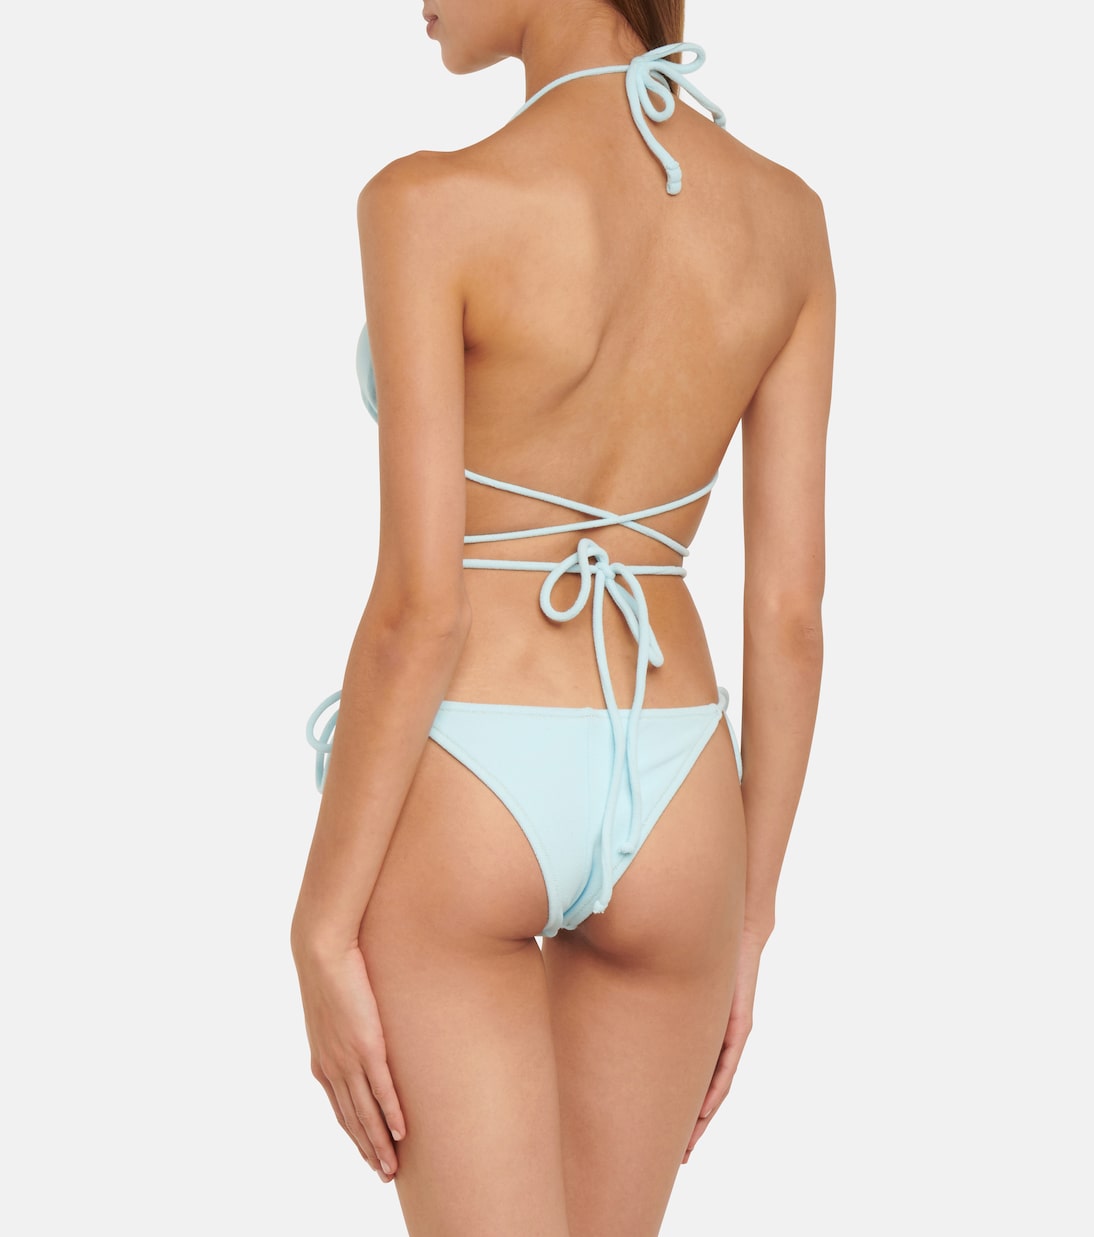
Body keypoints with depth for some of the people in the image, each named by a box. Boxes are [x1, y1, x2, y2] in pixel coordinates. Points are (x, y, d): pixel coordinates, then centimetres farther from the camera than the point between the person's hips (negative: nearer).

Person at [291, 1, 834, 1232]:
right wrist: (747, 915, 10)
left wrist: (320, 932, -10)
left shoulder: (433, 205, -16)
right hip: (666, 810, 5)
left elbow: (418, 607, -18)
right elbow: (790, 603, 1)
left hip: (450, 809, -5)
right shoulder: (784, 216, 0)